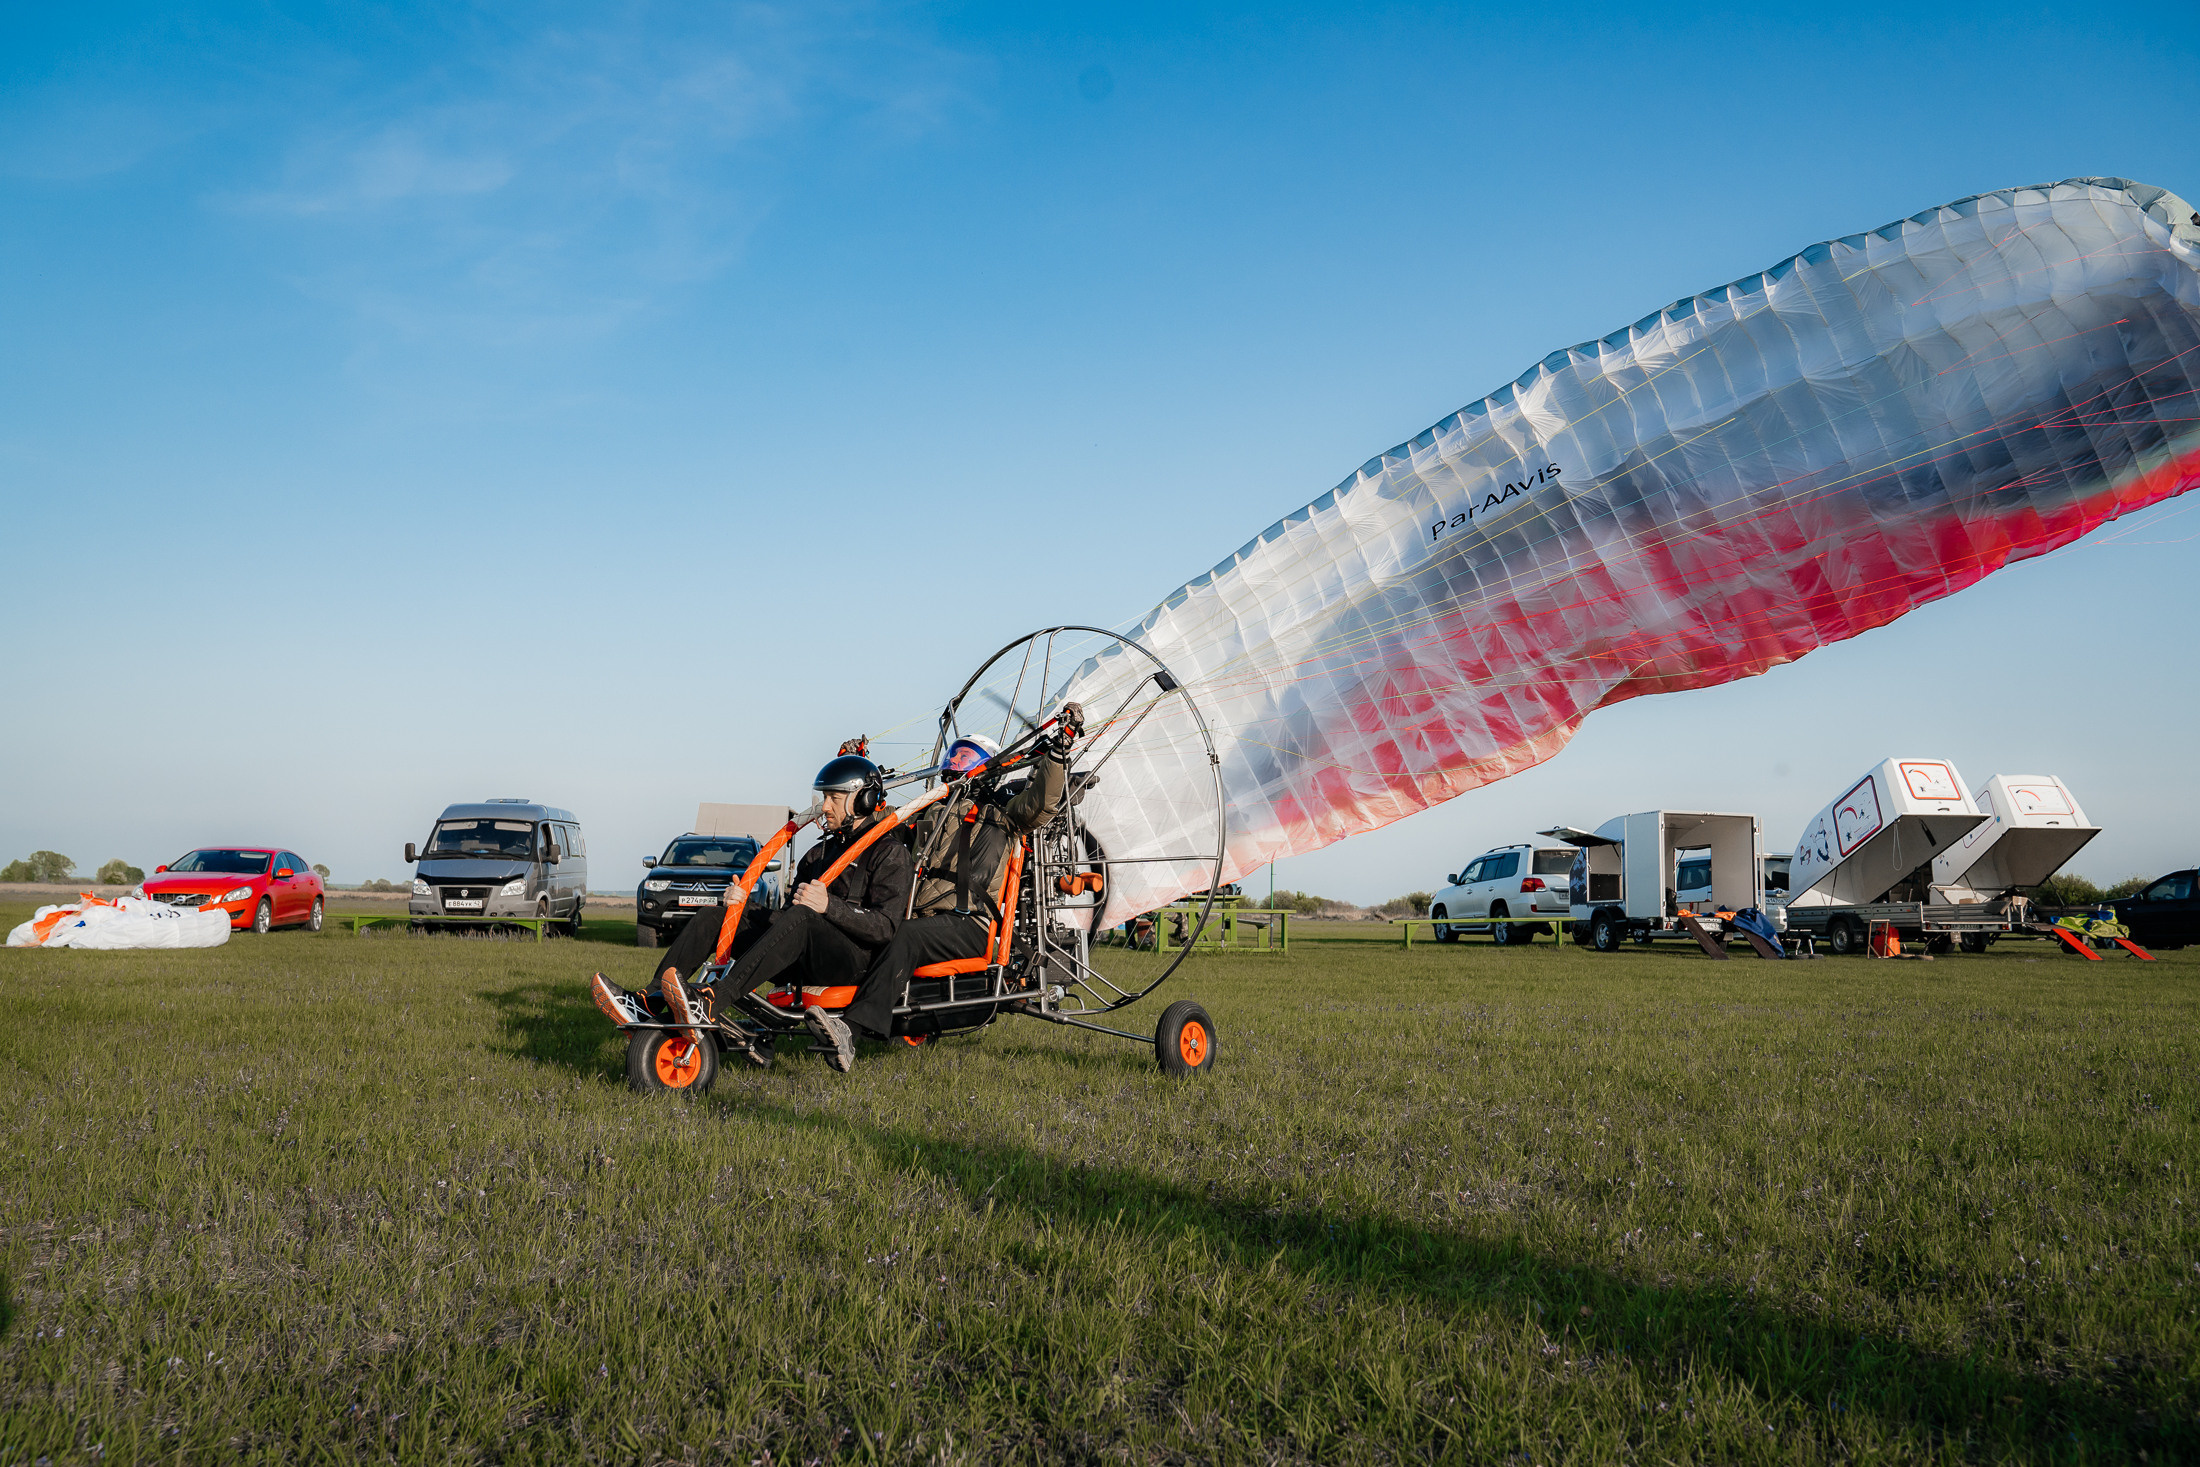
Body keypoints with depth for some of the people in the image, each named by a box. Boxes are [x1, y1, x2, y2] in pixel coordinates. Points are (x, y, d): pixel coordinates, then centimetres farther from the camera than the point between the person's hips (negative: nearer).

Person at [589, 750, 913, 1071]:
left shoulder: (891, 854, 0)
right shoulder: (820, 853, 26)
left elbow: (884, 926, -15)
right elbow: (787, 911, 23)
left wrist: (829, 906, -27)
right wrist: (741, 901, 4)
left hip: (851, 960, -8)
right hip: (802, 960, 8)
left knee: (800, 918, -39)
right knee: (713, 916, -4)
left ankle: (710, 1004, -53)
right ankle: (650, 1004, -22)